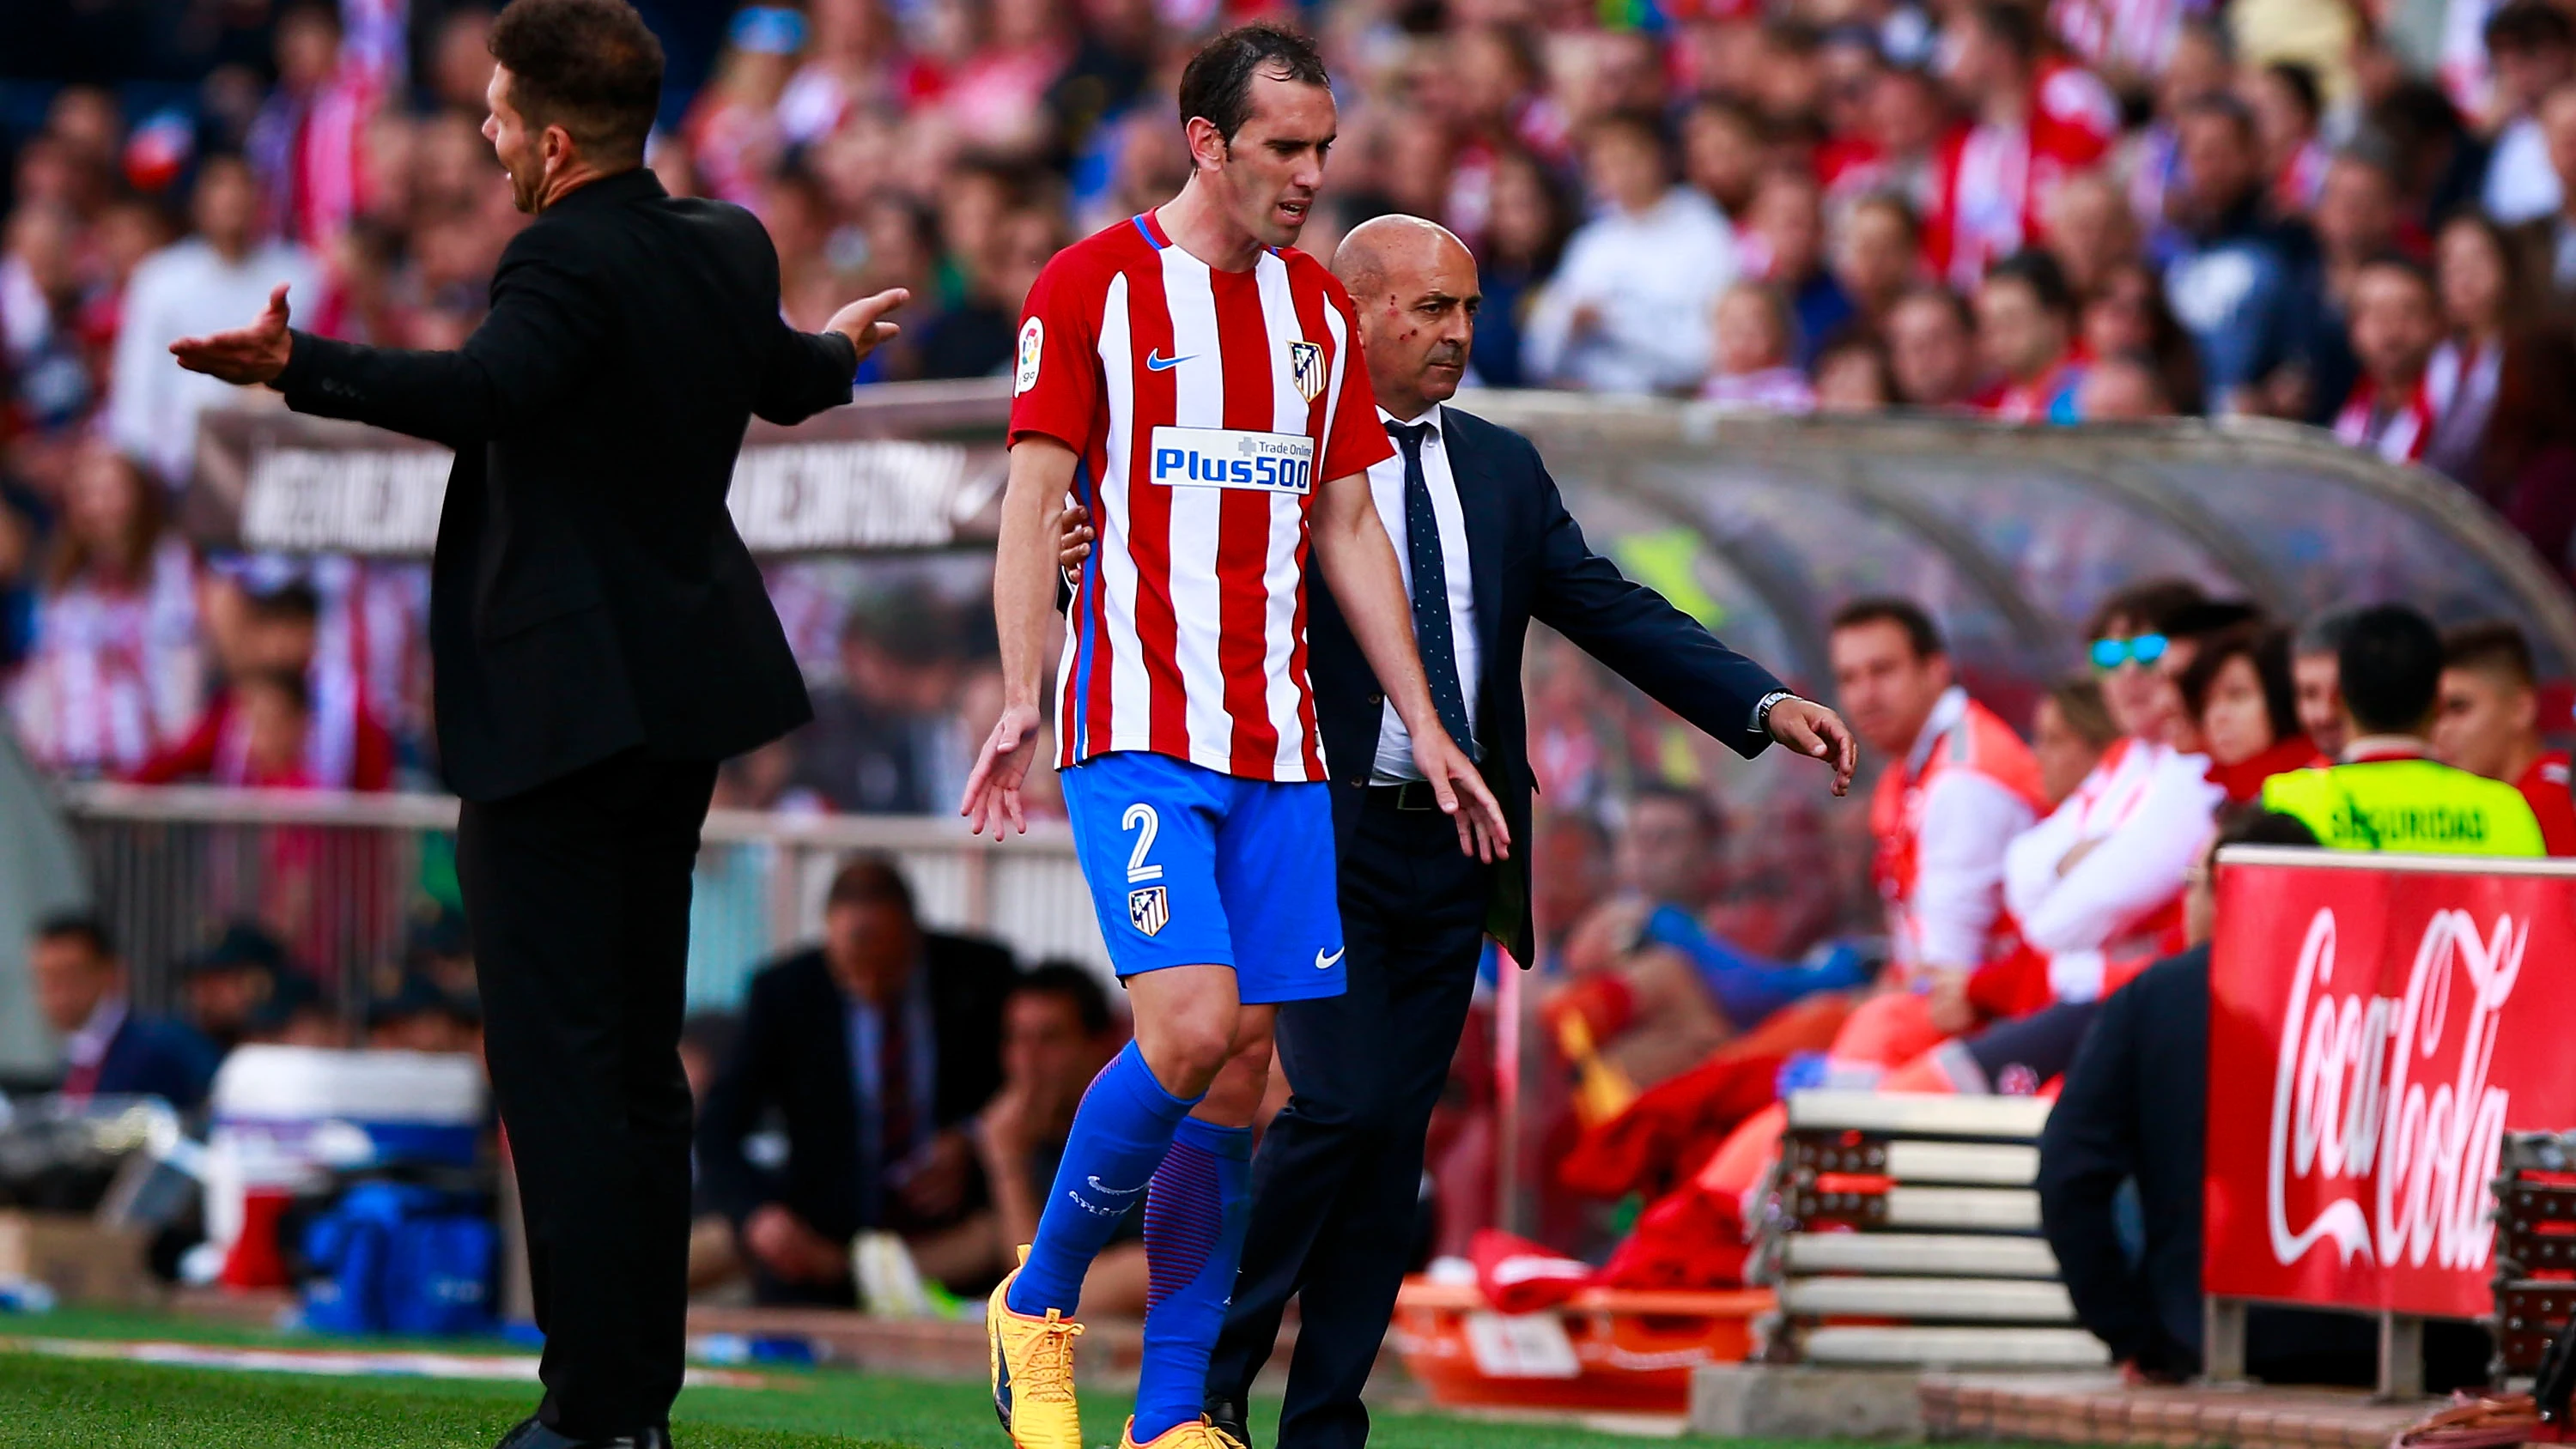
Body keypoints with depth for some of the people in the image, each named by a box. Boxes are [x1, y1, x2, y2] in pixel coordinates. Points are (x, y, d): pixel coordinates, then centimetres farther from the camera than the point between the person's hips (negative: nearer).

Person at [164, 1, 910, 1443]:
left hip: (559, 707, -9)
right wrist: (840, 349, 54)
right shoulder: (729, 252, 10)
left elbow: (480, 392, -36)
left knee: (560, 1059, -7)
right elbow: (786, 379, 30)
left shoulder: (570, 267, -17)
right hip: (682, 690, 9)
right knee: (641, 1051, 15)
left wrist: (298, 365, -47)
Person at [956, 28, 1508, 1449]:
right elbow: (1033, 502, -4)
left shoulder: (1318, 309, 14)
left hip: (1277, 741, 6)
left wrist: (1427, 730, 15)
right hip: (1138, 728, -6)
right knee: (1190, 1026, -19)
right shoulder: (1091, 287, -2)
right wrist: (1020, 697, -15)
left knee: (1245, 1057, 1)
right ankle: (1038, 1302, 2)